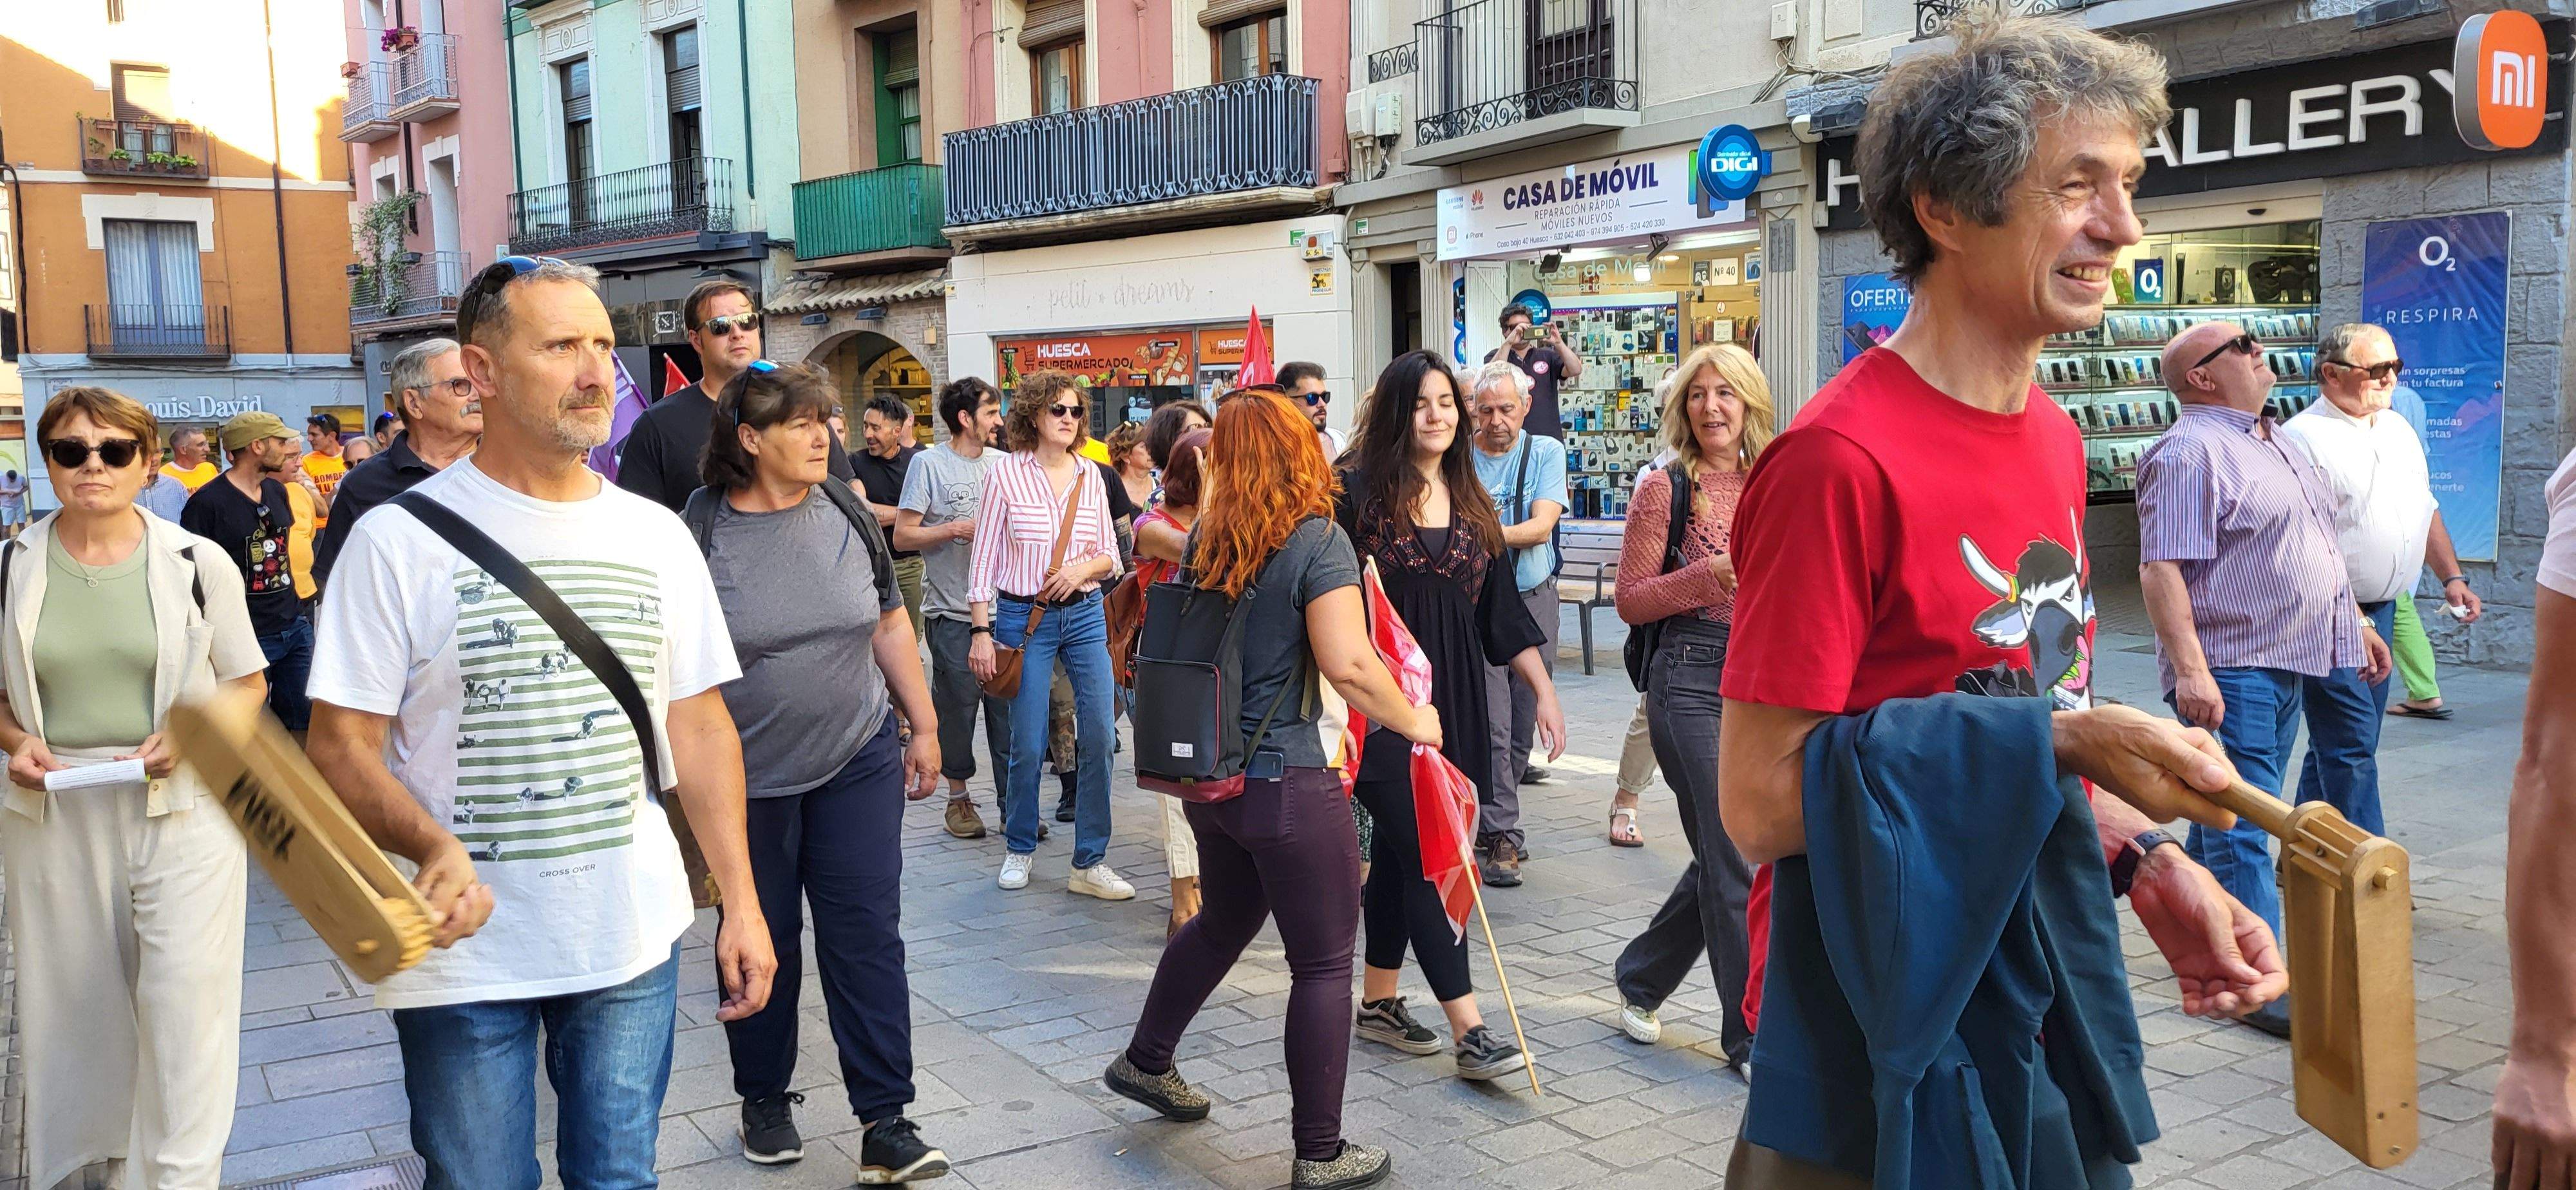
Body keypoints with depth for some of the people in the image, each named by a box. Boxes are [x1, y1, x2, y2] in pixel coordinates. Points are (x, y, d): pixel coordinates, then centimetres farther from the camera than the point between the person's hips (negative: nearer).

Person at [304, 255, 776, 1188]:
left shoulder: (657, 535, 4)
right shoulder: (401, 539, -9)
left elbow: (700, 726, 8)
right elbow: (341, 747, -8)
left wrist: (741, 902, 5)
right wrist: (434, 847, -27)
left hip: (633, 941, 3)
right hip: (465, 950, -3)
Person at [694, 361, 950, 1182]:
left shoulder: (846, 519, -1)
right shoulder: (700, 533, -10)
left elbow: (890, 626, 8)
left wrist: (923, 725, 8)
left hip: (858, 761, 2)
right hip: (748, 779, -2)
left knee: (868, 935, 1)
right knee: (762, 943, 12)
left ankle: (886, 1122, 7)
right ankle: (765, 1101, 31)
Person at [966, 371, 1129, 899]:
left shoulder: (1090, 475, 6)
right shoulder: (1005, 471, -4)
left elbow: (1111, 554, 11)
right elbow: (984, 557, -3)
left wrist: (1085, 567, -12)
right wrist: (982, 631, -7)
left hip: (1085, 616, 3)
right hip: (1024, 618, -3)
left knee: (1098, 737, -2)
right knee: (1027, 745, 1)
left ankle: (1090, 862, 8)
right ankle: (1020, 849, 25)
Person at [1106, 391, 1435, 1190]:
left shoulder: (1208, 540, 6)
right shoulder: (1318, 538, -14)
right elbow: (1348, 665, -21)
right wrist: (1414, 721, -7)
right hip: (1288, 784, -7)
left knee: (1226, 919, 29)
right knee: (1324, 964, 6)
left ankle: (1146, 1061, 44)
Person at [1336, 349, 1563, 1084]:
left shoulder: (1472, 505, 13)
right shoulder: (1356, 490, -5)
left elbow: (1502, 611, 15)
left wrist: (1545, 691, 10)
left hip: (1452, 699, 6)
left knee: (1400, 850, 14)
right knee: (1425, 854, -8)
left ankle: (1379, 1001, 26)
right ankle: (1471, 1031, -8)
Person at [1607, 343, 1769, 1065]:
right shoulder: (1665, 489, -4)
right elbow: (1631, 601, -5)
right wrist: (1712, 574, -15)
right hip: (1692, 679, -6)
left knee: (1722, 858, 11)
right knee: (1733, 859, -4)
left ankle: (1641, 981, 32)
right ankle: (1751, 1035, 8)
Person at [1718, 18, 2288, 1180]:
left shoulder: (2055, 439, 4)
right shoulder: (1841, 460, -22)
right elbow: (1764, 804, -23)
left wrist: (2144, 861, -2)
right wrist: (2062, 743, -24)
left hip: (2038, 983, 8)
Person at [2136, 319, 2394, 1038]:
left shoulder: (2277, 442, 18)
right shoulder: (2190, 452, -14)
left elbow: (2315, 550, 28)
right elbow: (2161, 569, -22)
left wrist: (2356, 621, 25)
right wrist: (2190, 670, -28)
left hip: (2293, 660, 9)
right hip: (2232, 670, -9)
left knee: (2232, 818, 16)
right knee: (2242, 827, -7)